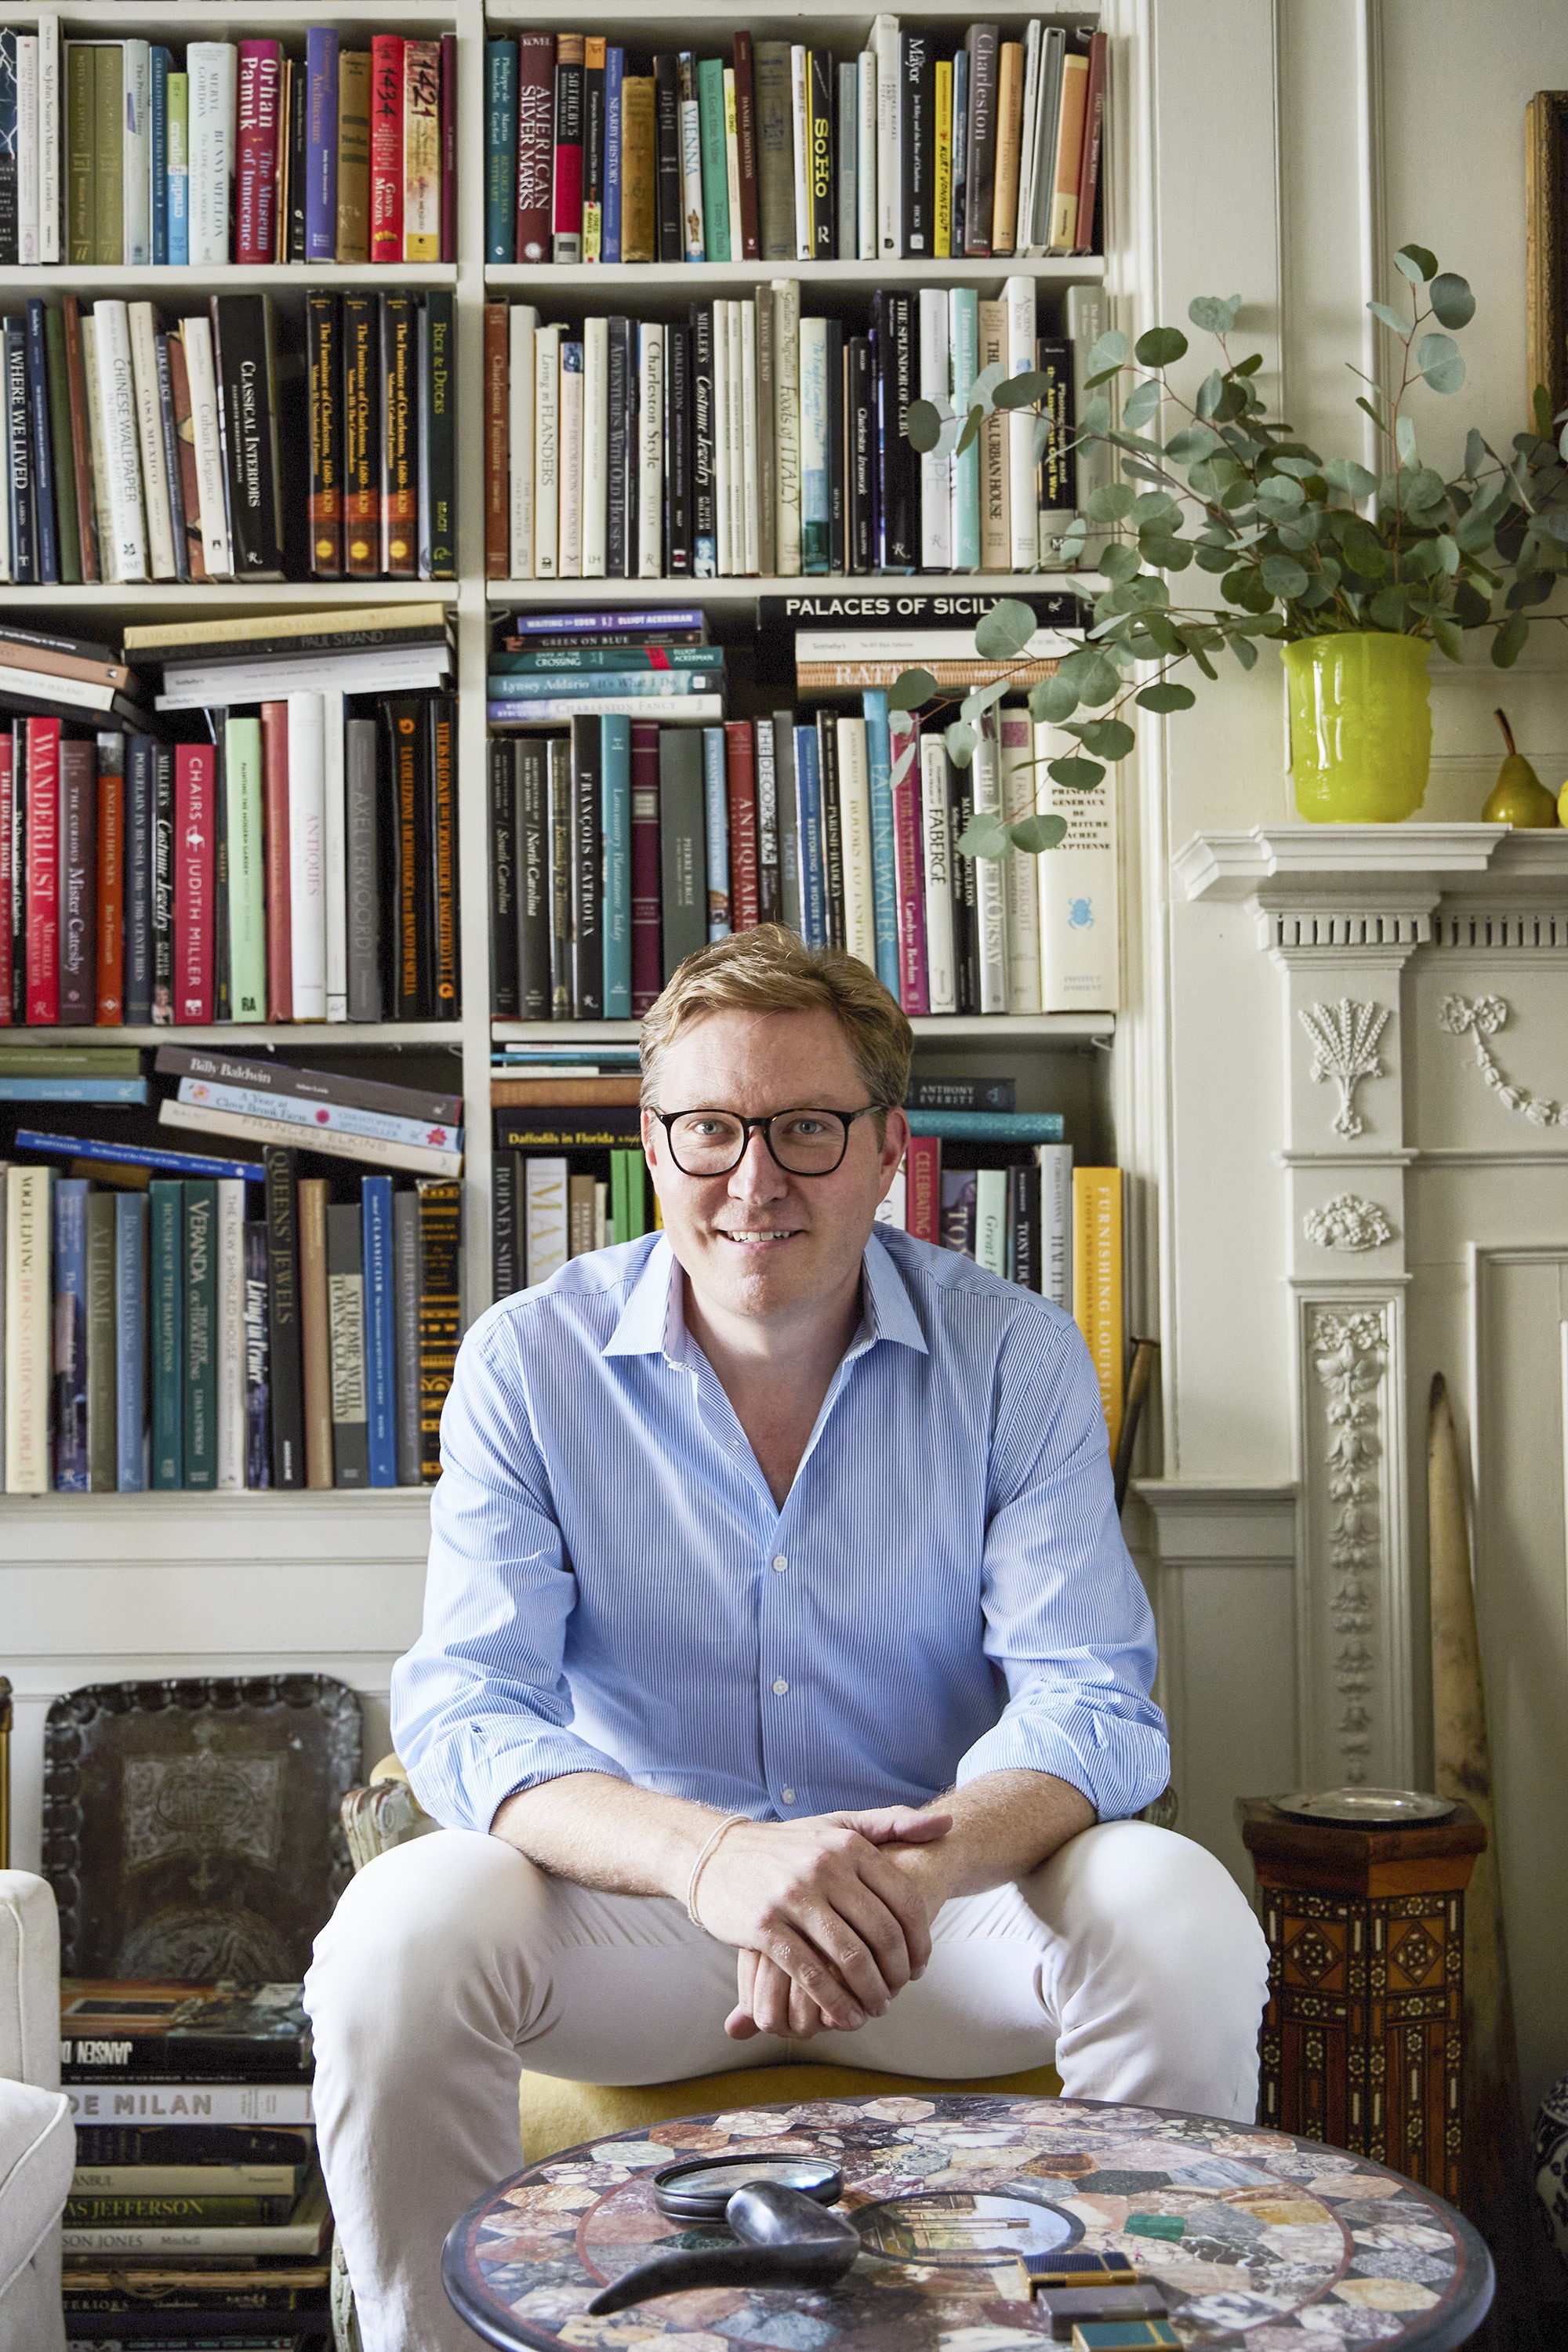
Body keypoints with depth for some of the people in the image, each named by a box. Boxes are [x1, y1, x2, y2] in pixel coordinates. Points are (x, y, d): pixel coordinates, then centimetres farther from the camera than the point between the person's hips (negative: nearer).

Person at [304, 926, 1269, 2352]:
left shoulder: (1019, 1359, -5)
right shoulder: (529, 1364, -6)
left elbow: (1091, 1698, -12)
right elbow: (467, 1712, -15)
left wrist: (914, 1873, -35)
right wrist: (710, 1855, -36)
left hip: (950, 1901, 1)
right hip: (637, 1903, 0)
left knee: (1180, 1919, -28)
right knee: (404, 1928, -29)